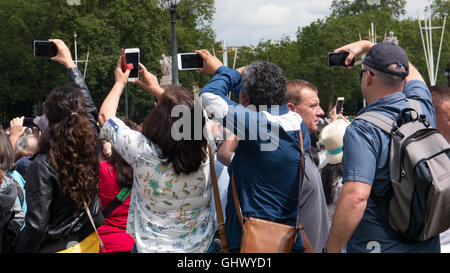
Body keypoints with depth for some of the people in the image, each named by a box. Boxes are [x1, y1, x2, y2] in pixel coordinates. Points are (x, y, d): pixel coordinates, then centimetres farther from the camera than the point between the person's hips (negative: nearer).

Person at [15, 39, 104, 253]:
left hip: (58, 247, -5)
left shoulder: (44, 165, -25)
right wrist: (69, 63, 21)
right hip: (89, 241, 5)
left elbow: (36, 225, -24)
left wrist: (22, 250, -10)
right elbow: (90, 107, 10)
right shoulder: (90, 145, -9)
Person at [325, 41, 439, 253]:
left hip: (379, 246, -7)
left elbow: (356, 197, -31)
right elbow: (411, 72, 23)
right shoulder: (422, 108, 0)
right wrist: (366, 45, 30)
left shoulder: (363, 130, -20)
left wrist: (332, 248, -23)